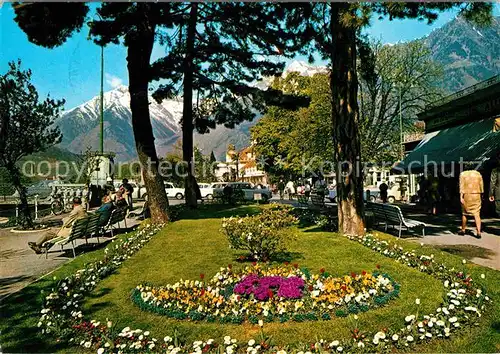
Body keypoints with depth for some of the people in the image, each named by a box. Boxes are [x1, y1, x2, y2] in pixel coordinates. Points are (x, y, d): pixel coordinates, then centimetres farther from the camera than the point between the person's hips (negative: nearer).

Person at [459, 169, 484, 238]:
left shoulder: (463, 174, -2)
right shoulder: (478, 174, 7)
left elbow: (461, 186, -8)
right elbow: (481, 186, 8)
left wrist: (461, 197, -10)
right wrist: (480, 194, 17)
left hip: (467, 195, -2)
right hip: (476, 195, 2)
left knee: (464, 213, 12)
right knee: (477, 214, -1)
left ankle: (463, 230, 22)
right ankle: (478, 232, -10)